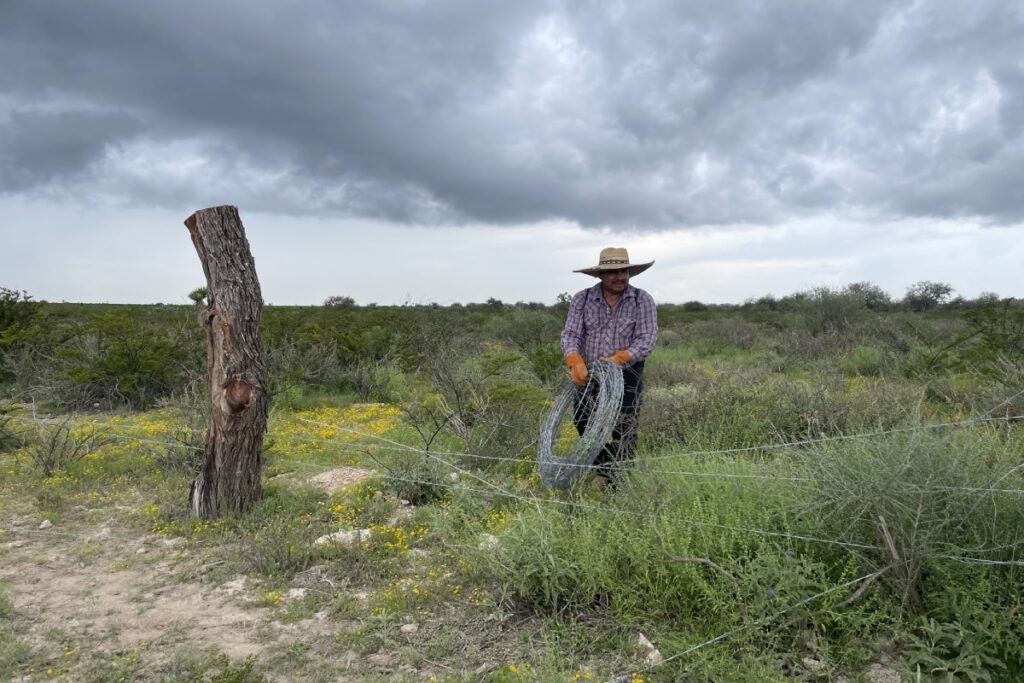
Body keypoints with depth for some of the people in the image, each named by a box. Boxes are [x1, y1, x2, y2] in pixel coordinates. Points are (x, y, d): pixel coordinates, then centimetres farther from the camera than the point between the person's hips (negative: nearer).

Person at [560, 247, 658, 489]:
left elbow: (647, 340, -13)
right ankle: (603, 470, 35)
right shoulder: (582, 300, -3)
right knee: (582, 422, 12)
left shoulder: (642, 300, -7)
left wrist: (618, 359, -30)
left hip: (626, 373, -2)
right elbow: (570, 334, -9)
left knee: (624, 428, -3)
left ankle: (620, 479, 12)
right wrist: (576, 362, -30)